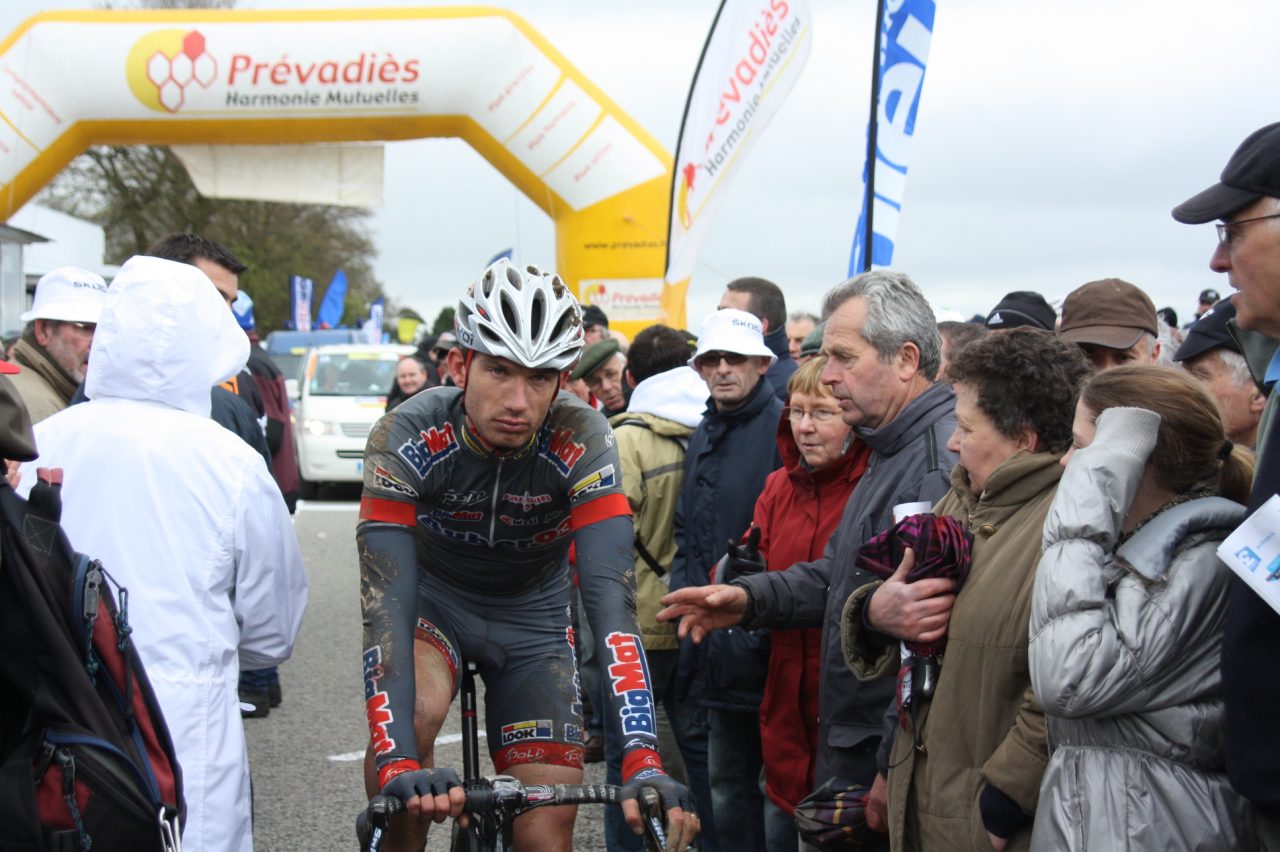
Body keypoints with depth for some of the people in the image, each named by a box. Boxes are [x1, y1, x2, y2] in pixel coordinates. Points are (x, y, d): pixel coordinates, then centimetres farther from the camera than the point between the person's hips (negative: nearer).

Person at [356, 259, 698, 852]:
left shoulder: (581, 441, -28)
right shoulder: (407, 439, -30)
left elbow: (611, 598, -35)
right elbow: (387, 603, -37)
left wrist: (642, 763, -47)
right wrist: (397, 764, -51)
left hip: (532, 617, 1)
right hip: (433, 600, -1)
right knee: (413, 709, -35)